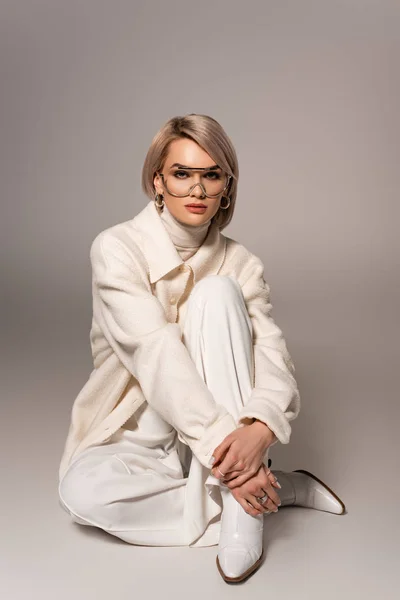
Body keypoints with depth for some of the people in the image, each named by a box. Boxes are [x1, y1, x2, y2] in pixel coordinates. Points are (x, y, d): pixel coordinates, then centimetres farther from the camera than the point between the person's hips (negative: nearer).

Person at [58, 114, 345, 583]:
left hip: (223, 432, 1)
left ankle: (241, 510, -27)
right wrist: (221, 445, -35)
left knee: (215, 292, -23)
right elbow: (155, 351, -25)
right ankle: (280, 490, -19)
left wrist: (260, 429, -38)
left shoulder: (240, 265, -3)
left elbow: (273, 357, -15)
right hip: (141, 434, 0)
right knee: (81, 491, -34)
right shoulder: (117, 248, -12)